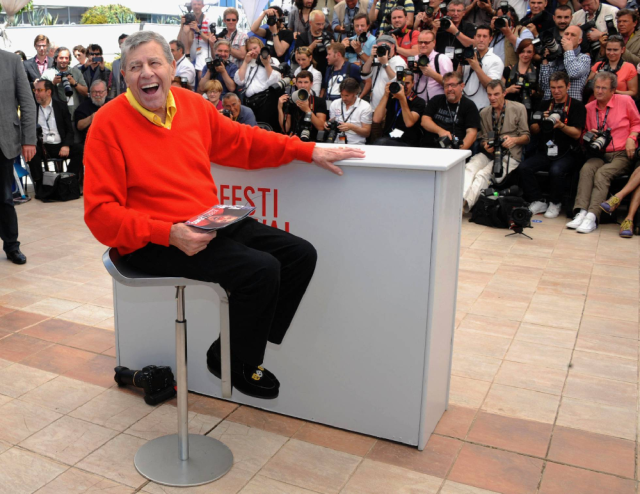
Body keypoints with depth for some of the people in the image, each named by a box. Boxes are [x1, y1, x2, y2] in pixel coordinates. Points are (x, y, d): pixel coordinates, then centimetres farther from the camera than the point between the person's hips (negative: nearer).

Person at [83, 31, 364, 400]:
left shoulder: (192, 104, 8)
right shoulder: (110, 122, -10)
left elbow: (241, 140, 21)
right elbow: (101, 212, -14)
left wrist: (309, 151, 16)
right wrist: (169, 234, -25)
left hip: (209, 224, 8)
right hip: (153, 242, -7)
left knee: (301, 254, 1)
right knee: (260, 269, -24)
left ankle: (245, 348, 12)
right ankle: (234, 363, 4)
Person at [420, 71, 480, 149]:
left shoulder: (469, 106, 7)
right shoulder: (436, 100, 16)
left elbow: (472, 133, -3)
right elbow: (425, 121, 7)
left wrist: (462, 149, -22)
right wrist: (440, 131, -13)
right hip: (429, 146, 2)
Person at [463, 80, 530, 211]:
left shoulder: (518, 108, 6)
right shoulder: (484, 113, 16)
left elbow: (526, 137, 5)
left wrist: (514, 140, -18)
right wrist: (486, 146, -6)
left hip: (509, 155, -3)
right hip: (489, 153, 3)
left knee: (483, 174, -32)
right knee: (469, 168, -31)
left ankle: (466, 204, -44)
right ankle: (461, 199, -50)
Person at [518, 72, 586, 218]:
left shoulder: (576, 106, 3)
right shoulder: (545, 105, 16)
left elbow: (576, 134, -7)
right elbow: (533, 130, 12)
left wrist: (561, 125, -25)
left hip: (567, 154, -4)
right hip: (545, 153, 4)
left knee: (556, 170, -35)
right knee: (523, 167, -23)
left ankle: (555, 204, -10)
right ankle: (538, 202, -10)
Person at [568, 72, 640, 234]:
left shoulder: (625, 101, 3)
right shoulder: (589, 108, 11)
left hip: (622, 154, -3)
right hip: (600, 154, 3)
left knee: (602, 173, -31)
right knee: (586, 169, -29)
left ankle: (592, 216, -39)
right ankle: (581, 212, -39)